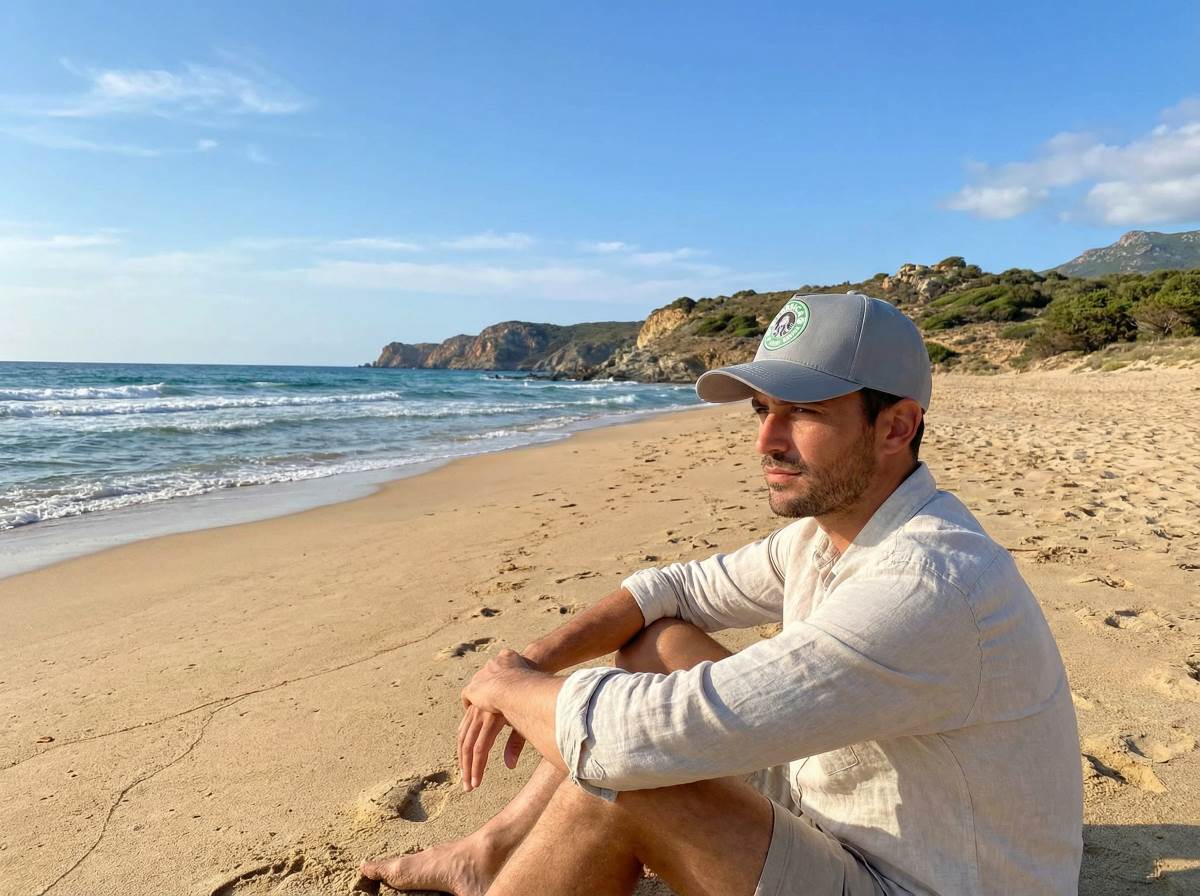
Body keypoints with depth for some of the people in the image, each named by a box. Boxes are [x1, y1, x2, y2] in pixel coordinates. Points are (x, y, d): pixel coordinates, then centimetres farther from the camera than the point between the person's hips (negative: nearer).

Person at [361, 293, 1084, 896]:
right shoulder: (825, 532, -3)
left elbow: (637, 739, -36)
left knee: (623, 776, -24)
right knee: (663, 643, 3)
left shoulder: (926, 589, -33)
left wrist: (504, 682, -16)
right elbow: (678, 587, 9)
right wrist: (535, 662, -5)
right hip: (847, 832, 9)